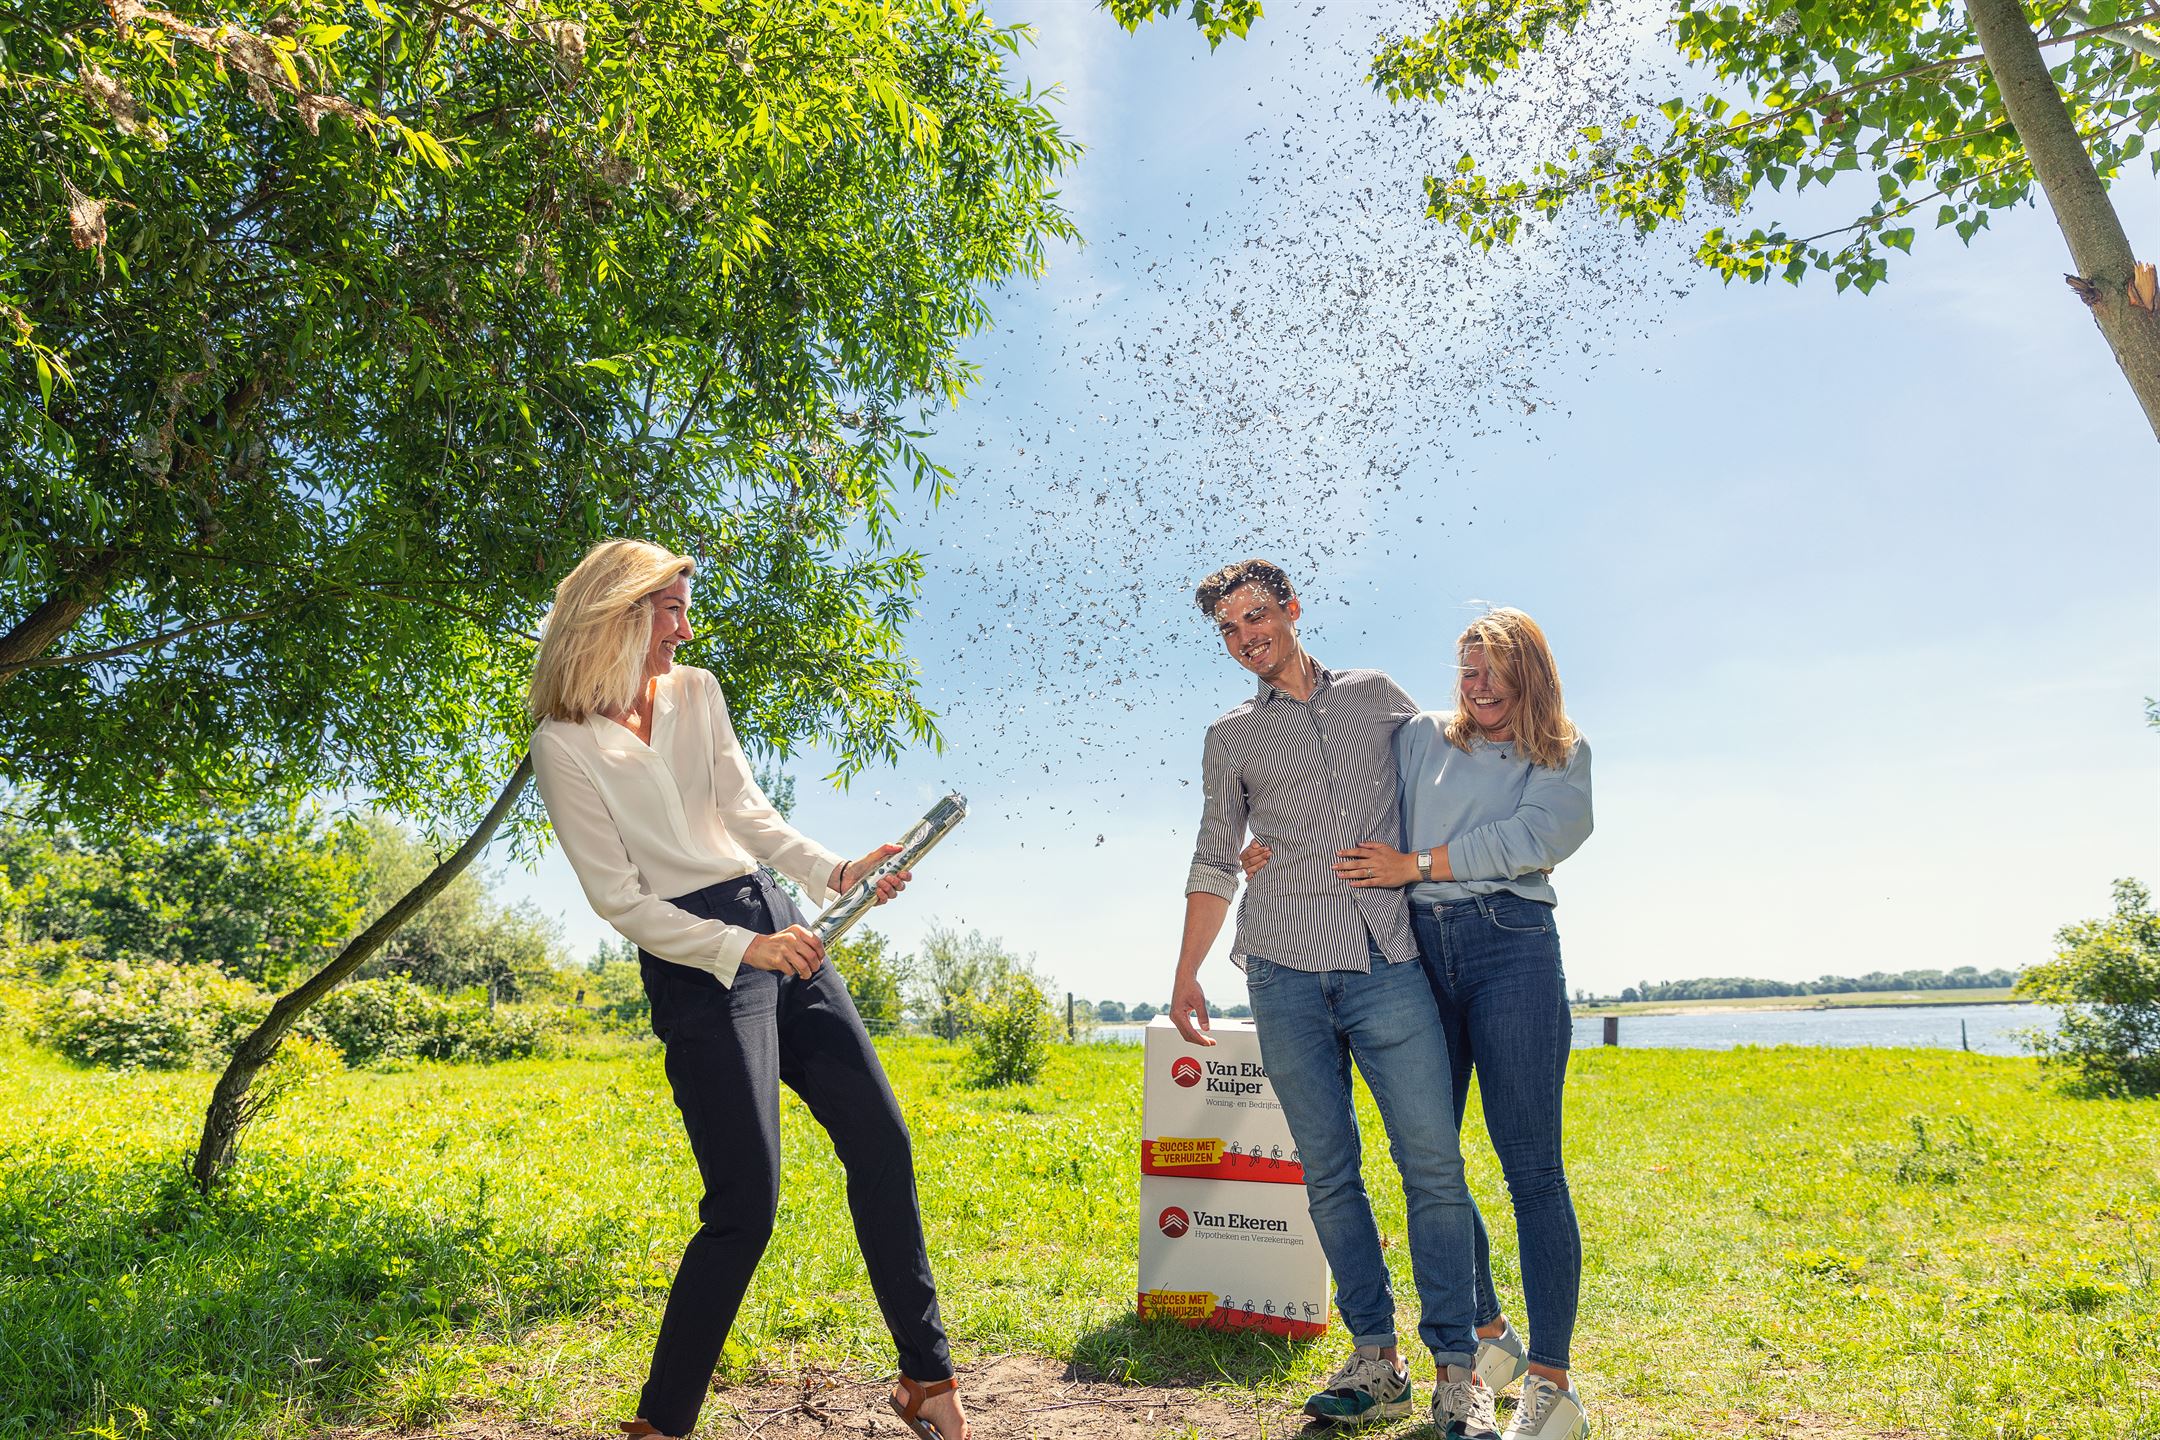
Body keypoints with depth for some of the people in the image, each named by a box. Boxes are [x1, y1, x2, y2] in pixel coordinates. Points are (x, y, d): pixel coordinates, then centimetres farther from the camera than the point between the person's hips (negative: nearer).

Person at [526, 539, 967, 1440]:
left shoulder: (696, 692, 11)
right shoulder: (565, 743, -7)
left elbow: (749, 814, 10)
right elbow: (620, 902, -9)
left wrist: (836, 872, -5)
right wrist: (744, 949, -16)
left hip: (777, 925, 7)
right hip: (695, 960, -7)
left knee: (881, 1141, 6)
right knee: (746, 1205, -8)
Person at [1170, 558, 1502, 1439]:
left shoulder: (1376, 696, 15)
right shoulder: (1231, 739, 16)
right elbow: (1214, 863, 17)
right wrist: (1185, 975, 13)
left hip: (1387, 961, 0)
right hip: (1286, 970, 1)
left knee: (1432, 1161, -5)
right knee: (1328, 1169, 2)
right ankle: (1375, 1360, 14)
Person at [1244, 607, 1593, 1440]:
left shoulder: (1564, 754, 11)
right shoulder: (1423, 737, 17)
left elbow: (1537, 834, -6)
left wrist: (1417, 862, -12)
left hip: (1512, 945, -3)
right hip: (1418, 950, 3)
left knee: (1530, 1168, -4)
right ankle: (1489, 1335, 25)